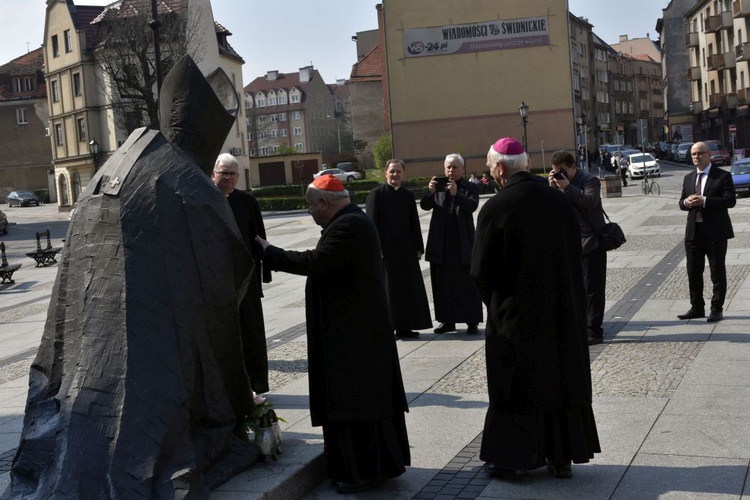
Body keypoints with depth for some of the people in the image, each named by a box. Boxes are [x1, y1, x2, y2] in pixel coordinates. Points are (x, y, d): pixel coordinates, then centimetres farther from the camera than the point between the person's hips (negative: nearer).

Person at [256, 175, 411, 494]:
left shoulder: (347, 226, -20)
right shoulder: (353, 220, 15)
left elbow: (314, 262, -25)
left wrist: (269, 252, -16)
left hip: (351, 329, -11)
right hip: (356, 324, 11)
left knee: (354, 396, -4)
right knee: (364, 394, 16)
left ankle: (363, 471, 4)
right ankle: (378, 463, 25)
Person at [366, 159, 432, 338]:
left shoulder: (408, 195, 11)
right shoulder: (376, 194, -4)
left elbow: (414, 223, 12)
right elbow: (372, 223, -8)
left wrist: (418, 247, 7)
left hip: (406, 249, 5)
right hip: (385, 249, -5)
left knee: (408, 288, 6)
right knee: (387, 289, 1)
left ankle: (404, 327, 14)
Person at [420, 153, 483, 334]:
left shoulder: (469, 188, 1)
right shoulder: (438, 187, 10)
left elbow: (472, 206, -15)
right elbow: (424, 205, -1)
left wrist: (456, 194, -30)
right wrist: (430, 192, -20)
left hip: (463, 244, -3)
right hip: (441, 245, 3)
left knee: (467, 284, 1)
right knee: (443, 284, 6)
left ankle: (472, 321, 6)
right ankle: (448, 321, 14)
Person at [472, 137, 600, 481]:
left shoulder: (495, 208, -17)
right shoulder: (558, 200, -1)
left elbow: (481, 270, -11)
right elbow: (575, 253, 6)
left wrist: (494, 303, 7)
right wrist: (561, 294, 15)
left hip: (515, 314, -5)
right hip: (563, 310, 5)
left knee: (516, 384, 7)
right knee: (562, 376, 13)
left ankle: (514, 458, 13)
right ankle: (562, 456, 21)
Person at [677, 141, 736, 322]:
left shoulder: (723, 176, -4)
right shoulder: (688, 178, 14)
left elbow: (730, 200, -14)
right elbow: (681, 203, 15)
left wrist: (704, 201, -22)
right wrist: (687, 202, -10)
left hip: (715, 232, -5)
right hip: (693, 231, 5)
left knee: (717, 272, 2)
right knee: (693, 272, 9)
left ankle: (717, 309, 10)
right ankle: (697, 308, 19)